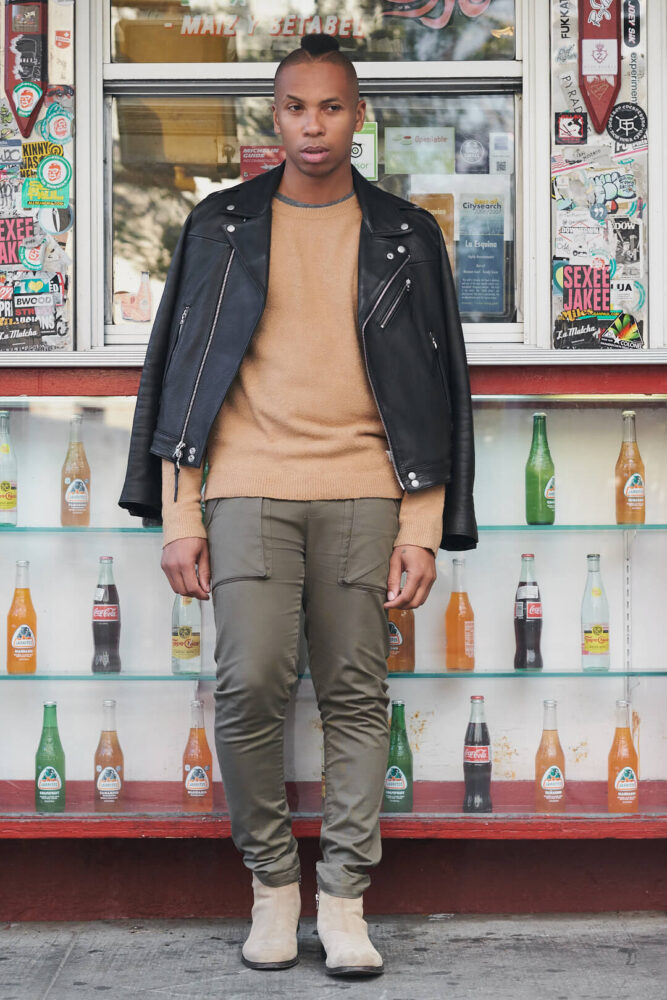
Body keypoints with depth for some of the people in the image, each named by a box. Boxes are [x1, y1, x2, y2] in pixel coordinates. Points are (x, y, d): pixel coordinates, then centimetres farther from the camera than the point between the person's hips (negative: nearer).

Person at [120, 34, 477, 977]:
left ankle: (343, 901, 8)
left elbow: (436, 386, 9)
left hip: (363, 491, 1)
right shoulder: (222, 225, 10)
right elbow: (181, 369, 8)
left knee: (357, 696, 0)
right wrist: (178, 517, 1)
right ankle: (273, 881, 9)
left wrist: (424, 529, 1)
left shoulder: (406, 237, 10)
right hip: (249, 486, 0)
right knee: (250, 687, -10)